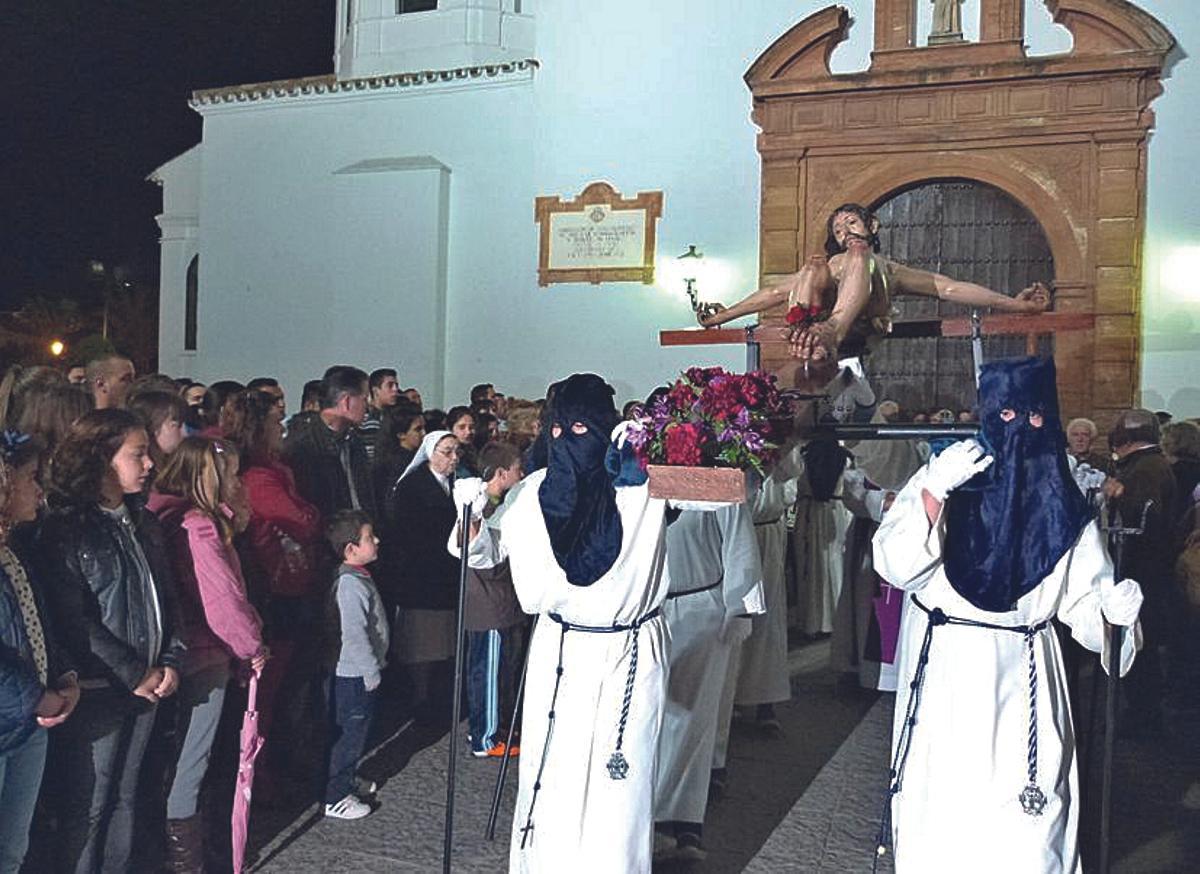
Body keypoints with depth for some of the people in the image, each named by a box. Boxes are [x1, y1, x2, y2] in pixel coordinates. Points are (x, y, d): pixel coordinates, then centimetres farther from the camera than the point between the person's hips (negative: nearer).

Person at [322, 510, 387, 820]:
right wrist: (371, 671, -19)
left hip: (360, 671, 10)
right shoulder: (350, 584, -24)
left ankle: (346, 778, 37)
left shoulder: (359, 577, 8)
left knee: (356, 730, 22)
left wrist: (375, 665, 21)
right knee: (349, 733, 0)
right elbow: (354, 635, -26)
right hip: (354, 675, -10)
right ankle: (335, 798, 11)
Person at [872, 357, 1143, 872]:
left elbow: (1082, 600, 6)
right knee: (939, 810, 2)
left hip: (1022, 679, 2)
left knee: (1025, 828, -1)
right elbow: (894, 566, -12)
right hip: (943, 674, -1)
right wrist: (932, 494, -23)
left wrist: (1112, 609, -16)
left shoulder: (1063, 508, 7)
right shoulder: (945, 477, -1)